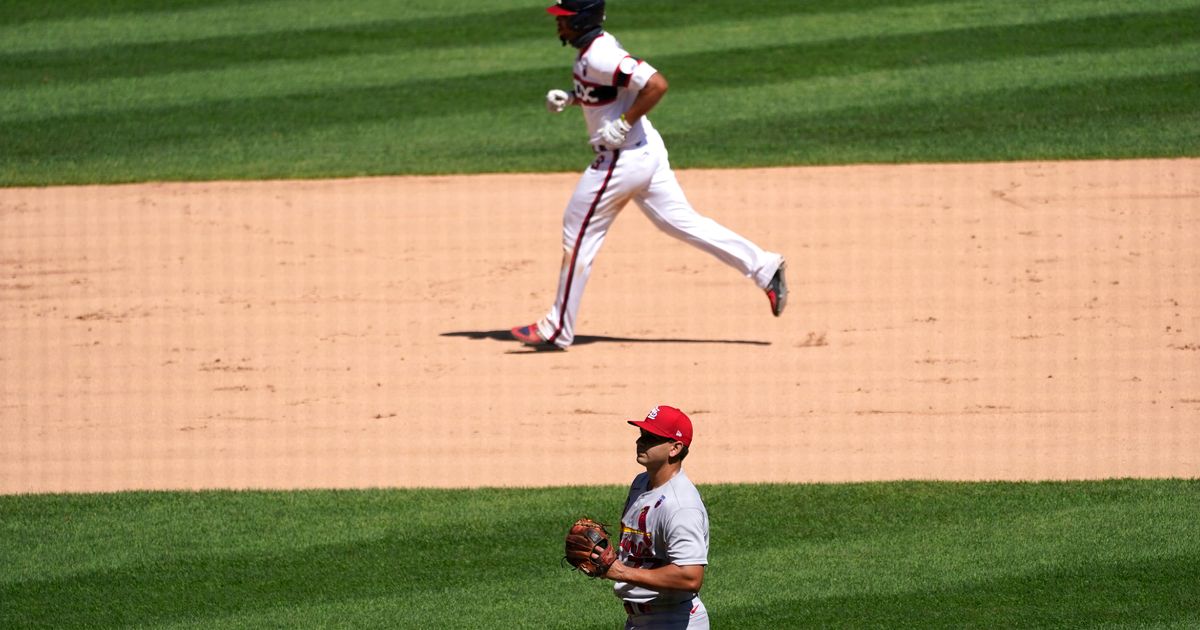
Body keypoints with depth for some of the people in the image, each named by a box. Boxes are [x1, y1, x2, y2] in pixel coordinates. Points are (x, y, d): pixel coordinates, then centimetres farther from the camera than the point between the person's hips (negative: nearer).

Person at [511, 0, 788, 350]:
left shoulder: (600, 57, -22)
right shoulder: (595, 48, 9)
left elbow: (656, 85, -29)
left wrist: (623, 124, -23)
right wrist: (570, 99, 11)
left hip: (624, 157, -10)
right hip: (647, 151, 10)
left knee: (579, 232, -1)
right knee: (681, 222, 12)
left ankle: (558, 330, 6)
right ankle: (764, 268, 8)